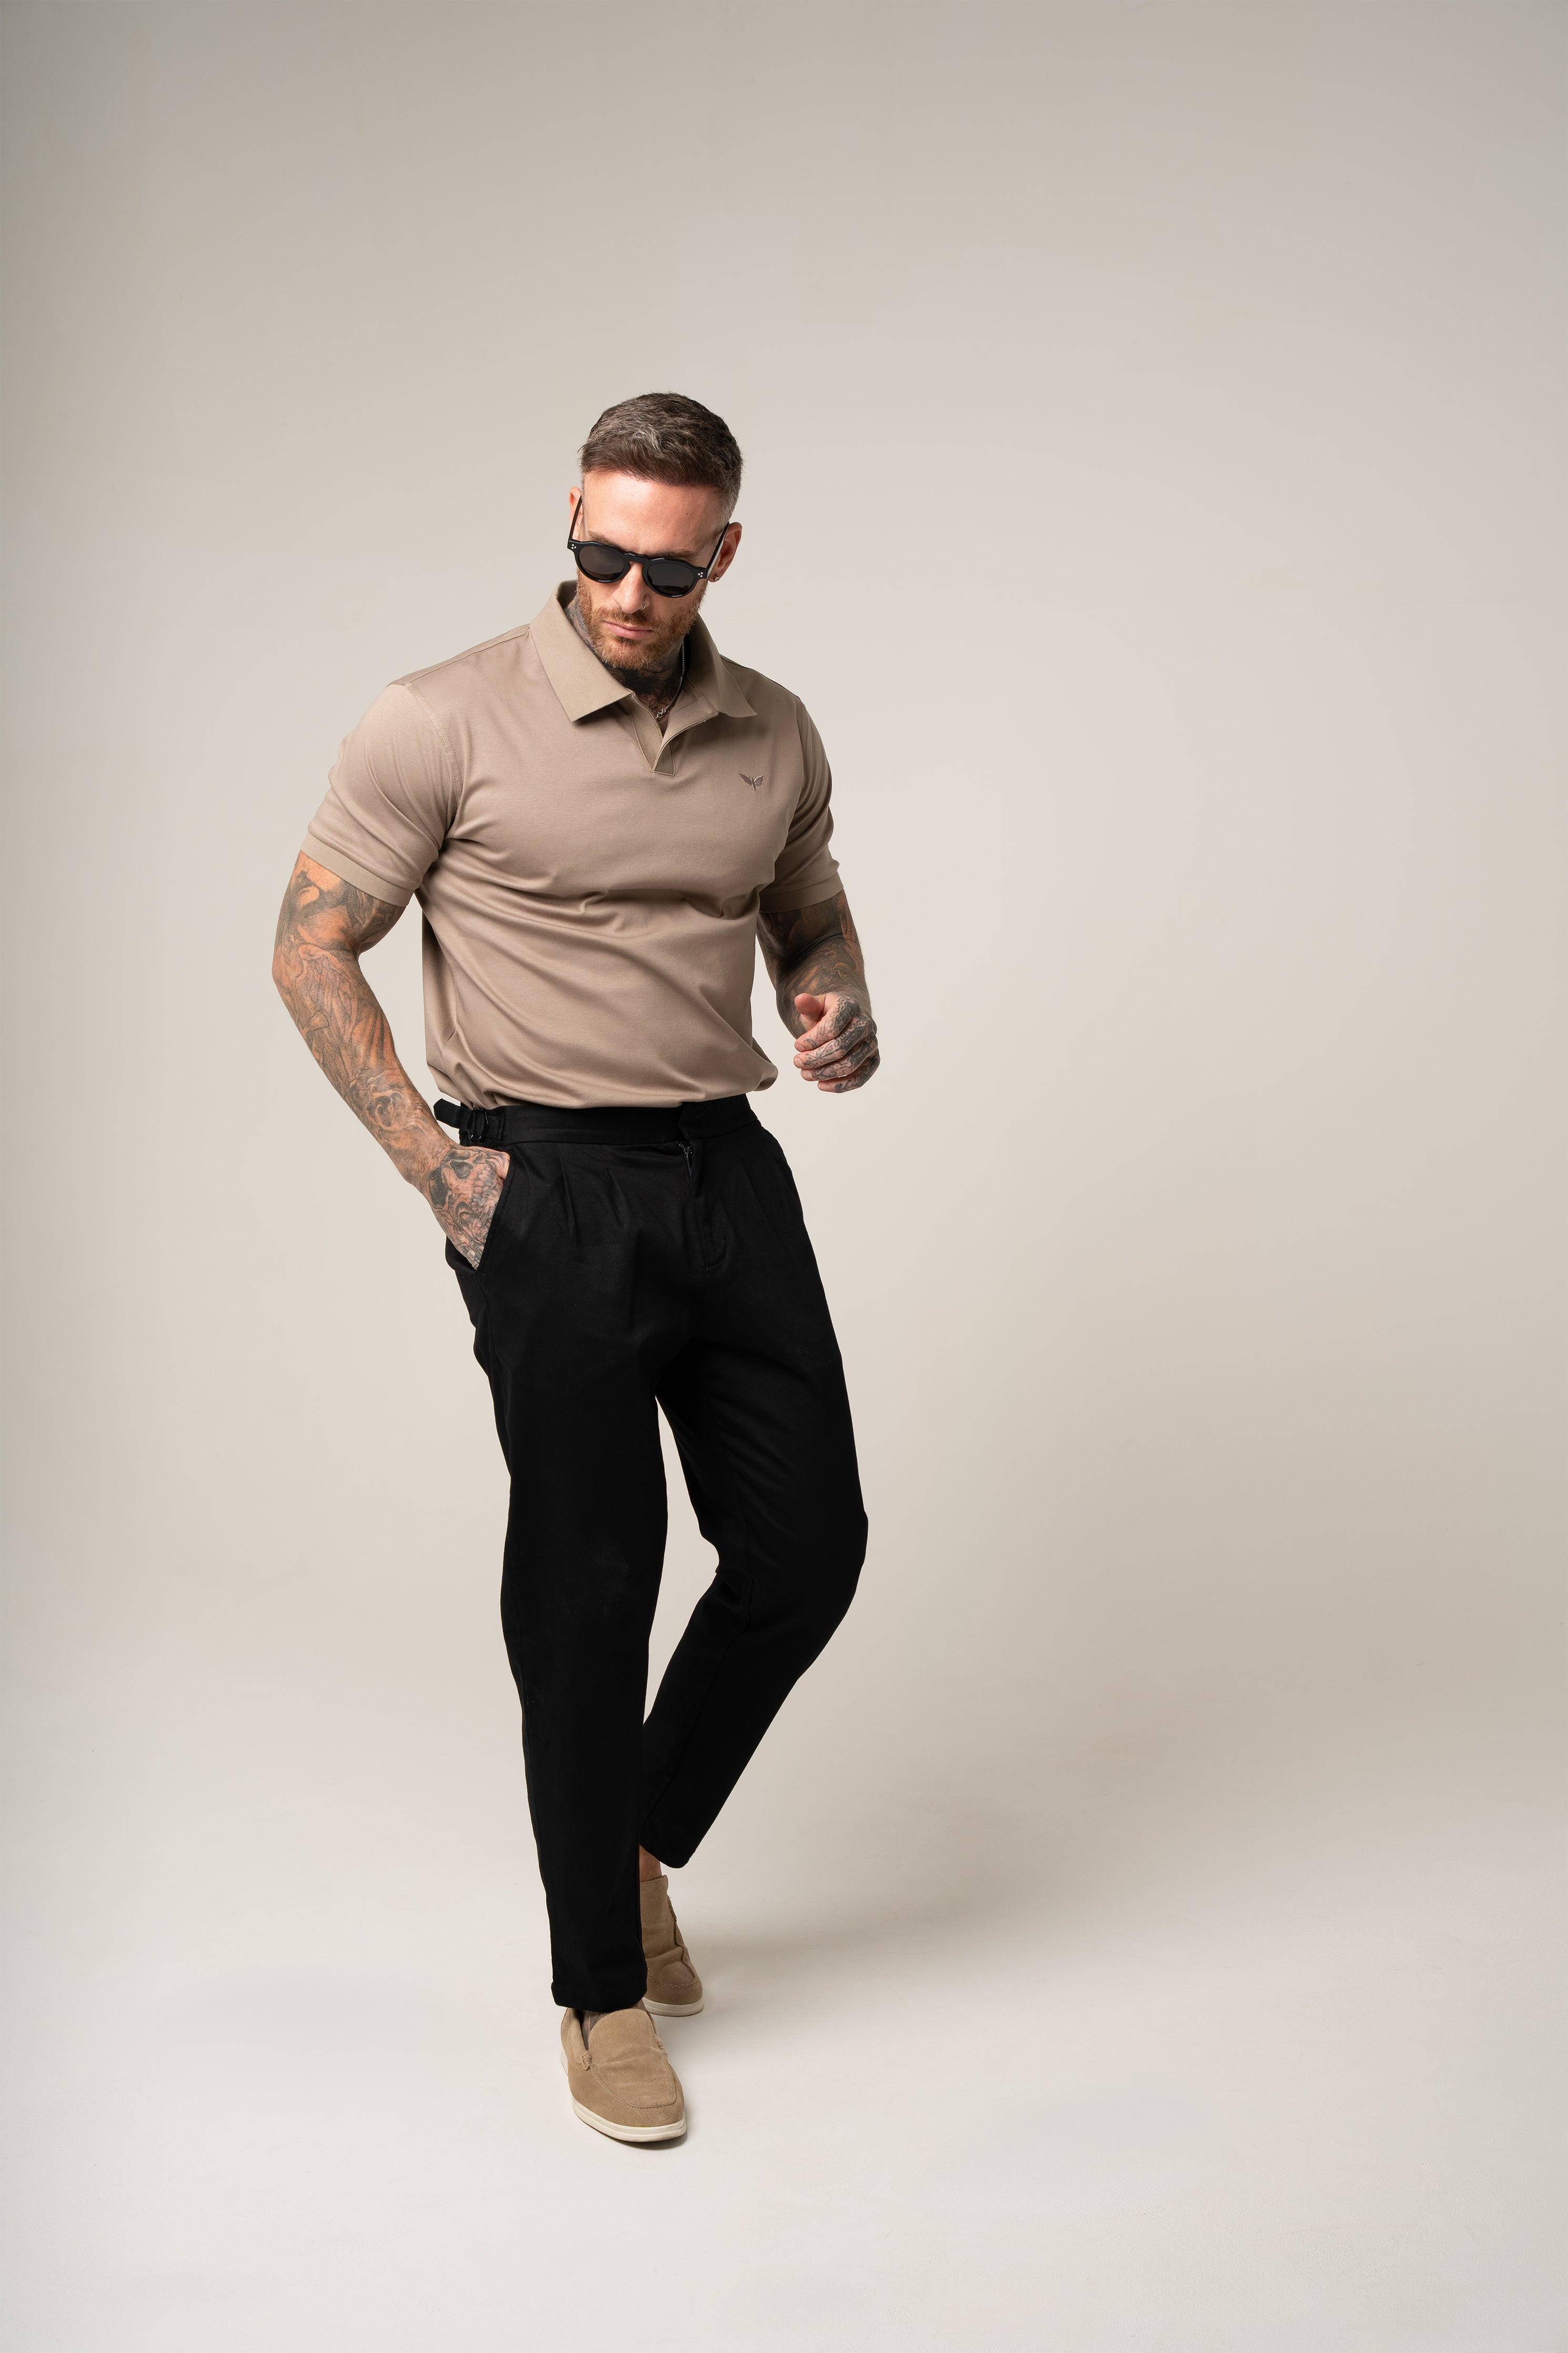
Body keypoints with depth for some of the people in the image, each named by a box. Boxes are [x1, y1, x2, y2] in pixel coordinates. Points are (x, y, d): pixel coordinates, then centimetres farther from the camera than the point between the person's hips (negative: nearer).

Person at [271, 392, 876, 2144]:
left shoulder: (775, 735, 7)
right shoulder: (447, 722, -7)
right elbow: (312, 949, -3)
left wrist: (838, 1009, 0)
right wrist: (433, 1161, -9)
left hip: (730, 1168, 5)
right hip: (549, 1190, -5)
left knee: (808, 1549, 6)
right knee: (586, 1585, 0)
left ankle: (642, 1840, 32)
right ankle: (602, 1985, 16)